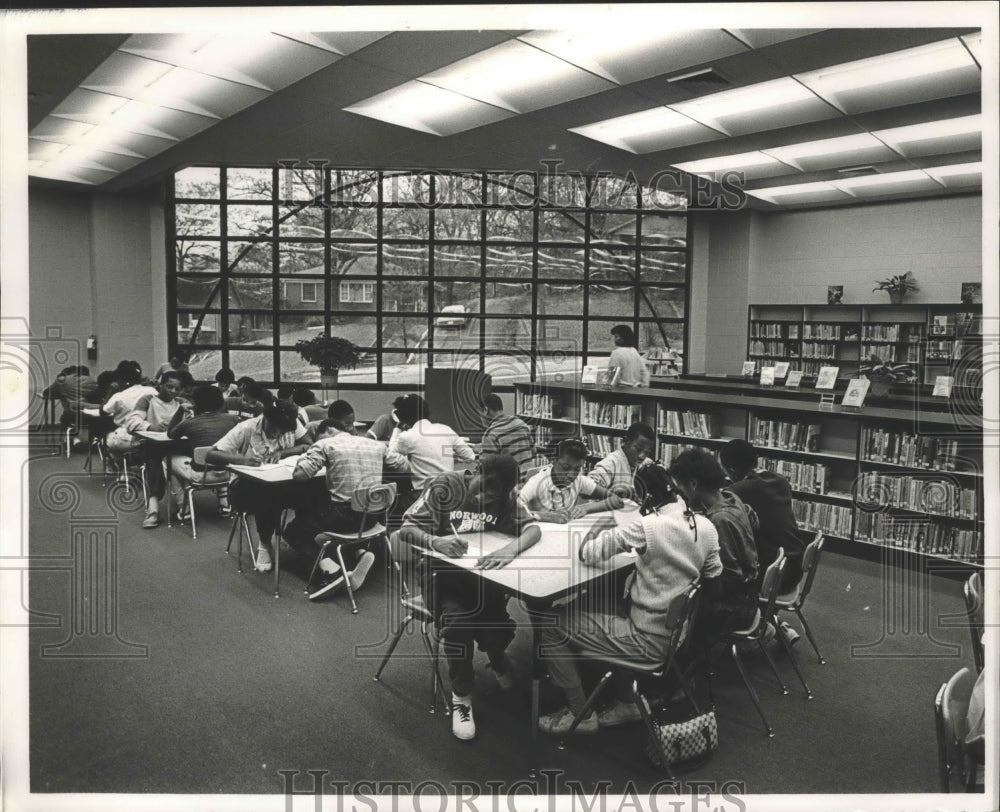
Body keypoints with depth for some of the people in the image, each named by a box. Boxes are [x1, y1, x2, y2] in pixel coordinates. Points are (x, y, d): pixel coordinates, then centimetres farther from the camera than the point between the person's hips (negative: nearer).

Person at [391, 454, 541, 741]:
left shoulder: (505, 499, -6)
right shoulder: (444, 487, -16)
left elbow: (533, 528, -18)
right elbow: (407, 529, -19)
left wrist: (512, 548, -41)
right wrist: (435, 541, -41)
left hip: (480, 571, 3)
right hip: (441, 569, -2)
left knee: (499, 625, -22)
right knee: (458, 620, -30)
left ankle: (496, 658, 17)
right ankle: (461, 695, -7)